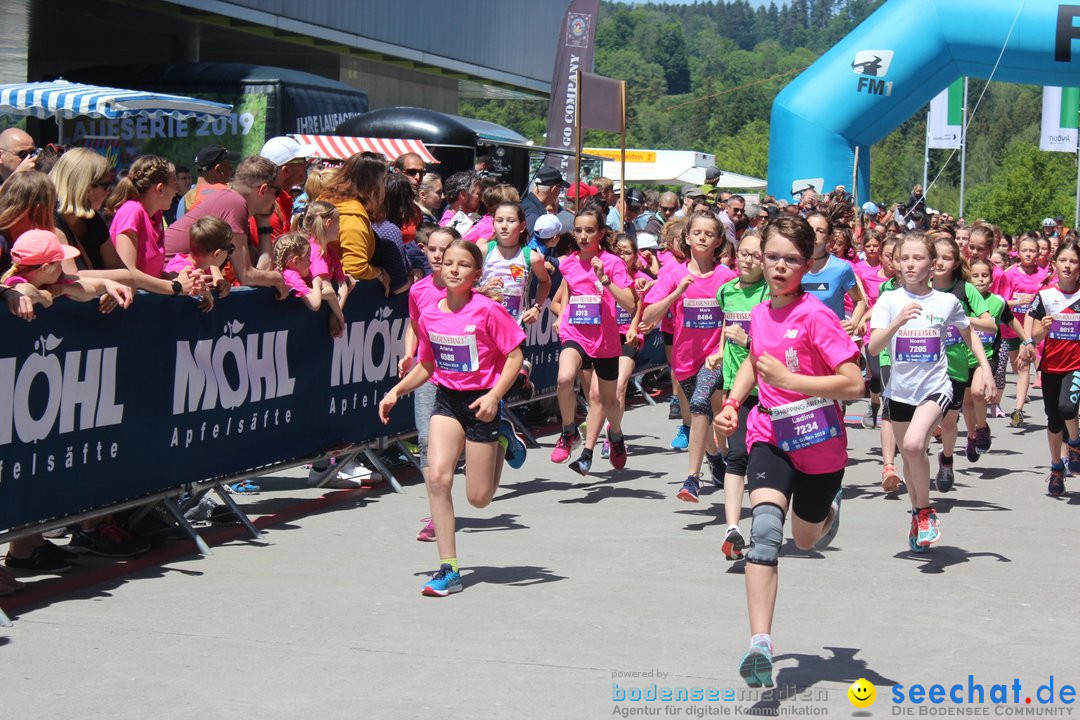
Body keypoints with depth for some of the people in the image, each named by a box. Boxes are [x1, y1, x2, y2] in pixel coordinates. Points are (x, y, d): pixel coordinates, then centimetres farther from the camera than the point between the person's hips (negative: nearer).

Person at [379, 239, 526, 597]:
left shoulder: (486, 310, -14)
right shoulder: (429, 315, 1)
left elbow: (514, 356, -11)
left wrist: (494, 395, -22)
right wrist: (395, 392, 5)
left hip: (481, 402, -4)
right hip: (446, 399, 4)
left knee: (478, 498, 1)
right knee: (437, 477, -17)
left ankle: (502, 447, 33)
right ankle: (448, 570, -11)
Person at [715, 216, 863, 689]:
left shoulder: (815, 315, -16)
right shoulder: (759, 314, 3)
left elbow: (853, 384, -20)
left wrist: (788, 379, -23)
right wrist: (732, 403, 10)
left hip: (819, 441, -3)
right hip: (770, 436, 3)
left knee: (807, 539, 18)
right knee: (765, 527, -23)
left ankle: (828, 508, 57)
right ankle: (760, 644, -31)